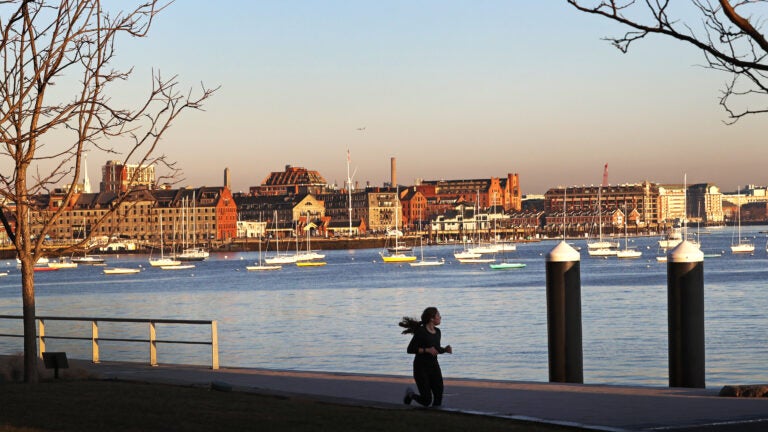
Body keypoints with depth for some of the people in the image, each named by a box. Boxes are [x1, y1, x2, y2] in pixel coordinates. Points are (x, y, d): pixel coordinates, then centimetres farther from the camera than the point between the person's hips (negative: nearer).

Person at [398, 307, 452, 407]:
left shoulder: (437, 332, 6)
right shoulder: (421, 331, -15)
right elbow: (410, 349, -17)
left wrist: (445, 349, -1)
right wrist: (427, 350, -25)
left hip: (434, 366, 7)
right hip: (421, 368, -7)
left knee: (438, 397, -3)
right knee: (427, 400, -5)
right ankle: (410, 394, 25)